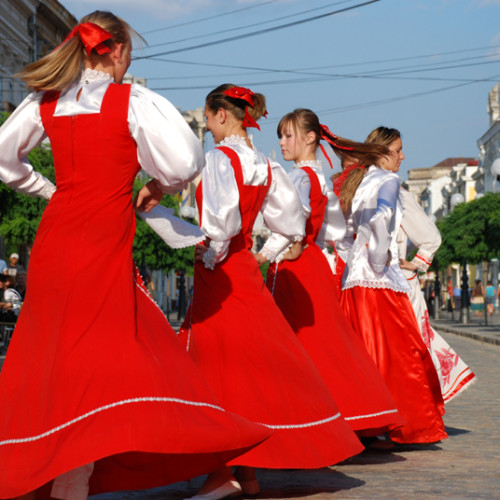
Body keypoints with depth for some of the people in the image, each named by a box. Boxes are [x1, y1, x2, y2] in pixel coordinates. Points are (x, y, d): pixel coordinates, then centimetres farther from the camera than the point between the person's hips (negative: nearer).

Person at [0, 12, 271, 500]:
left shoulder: (45, 100, 10)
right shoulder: (134, 100, -4)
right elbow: (186, 162, -10)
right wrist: (157, 187, 9)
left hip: (54, 237, 6)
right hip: (103, 244, -6)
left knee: (49, 357, 12)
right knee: (96, 357, -5)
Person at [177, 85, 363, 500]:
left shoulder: (220, 157, -12)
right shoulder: (263, 164, 11)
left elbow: (222, 212, -25)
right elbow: (289, 215, 15)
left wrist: (210, 254, -13)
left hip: (219, 270, -8)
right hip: (246, 269, 8)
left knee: (220, 368, -5)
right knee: (250, 362, 11)